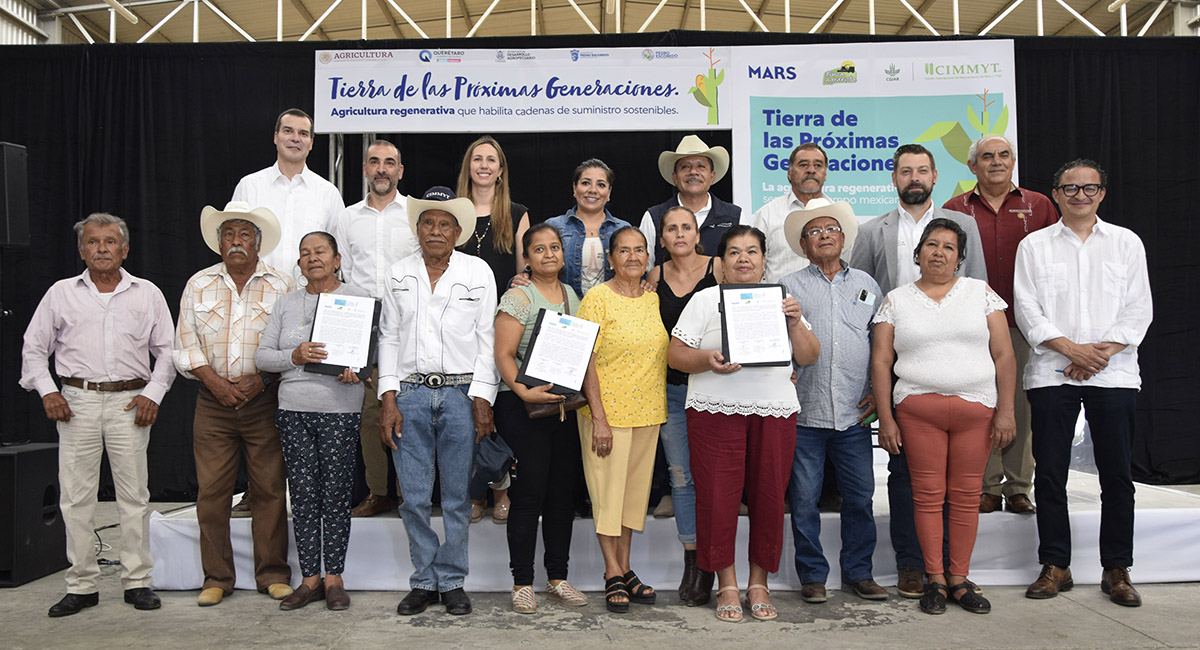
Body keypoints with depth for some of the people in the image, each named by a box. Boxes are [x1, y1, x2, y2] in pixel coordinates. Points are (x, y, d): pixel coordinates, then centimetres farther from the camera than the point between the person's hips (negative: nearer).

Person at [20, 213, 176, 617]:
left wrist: (153, 393, -2)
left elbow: (166, 350, 11)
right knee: (76, 496, 0)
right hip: (76, 401, 1)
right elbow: (34, 348, 13)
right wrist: (47, 391, 0)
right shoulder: (61, 293, 10)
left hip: (129, 401, 0)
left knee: (134, 494, 1)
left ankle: (137, 582, 9)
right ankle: (82, 585, 9)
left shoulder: (147, 294, 9)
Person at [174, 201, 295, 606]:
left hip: (264, 401, -1)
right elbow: (186, 343, 6)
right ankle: (216, 578, 13)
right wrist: (214, 381, -8)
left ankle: (273, 574, 12)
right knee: (211, 490, 2)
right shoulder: (198, 285, 11)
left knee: (270, 489, 1)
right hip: (213, 402, 2)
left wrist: (261, 379, -12)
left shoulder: (281, 285, 5)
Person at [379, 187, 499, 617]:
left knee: (457, 497, 4)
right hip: (410, 394, 2)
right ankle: (424, 582, 16)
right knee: (414, 498, 3)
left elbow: (487, 339, 2)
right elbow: (388, 337, 10)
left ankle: (452, 582, 17)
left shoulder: (478, 273, 5)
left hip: (460, 394, -1)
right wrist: (389, 399, 1)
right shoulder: (400, 275, 10)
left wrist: (481, 400, -6)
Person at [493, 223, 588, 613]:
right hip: (523, 407, -6)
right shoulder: (518, 297, -5)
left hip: (566, 406, 6)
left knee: (564, 491, 9)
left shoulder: (573, 296, 14)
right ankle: (522, 583, 9)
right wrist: (523, 391, -23)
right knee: (529, 493, -3)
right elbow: (503, 354, -11)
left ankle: (558, 577, 22)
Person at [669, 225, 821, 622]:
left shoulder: (780, 299, 16)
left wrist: (796, 325, -4)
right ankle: (727, 585, 11)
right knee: (718, 496, -3)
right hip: (716, 410, -2)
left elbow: (809, 358, 12)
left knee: (769, 496, 2)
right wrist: (708, 361, -17)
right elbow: (676, 354, 1)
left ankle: (759, 584, 18)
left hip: (774, 411, 2)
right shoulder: (705, 300, 8)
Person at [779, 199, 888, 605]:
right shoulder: (789, 287, 5)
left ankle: (859, 573, 21)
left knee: (860, 497, 6)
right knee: (804, 500, 3)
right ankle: (812, 576, 16)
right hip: (805, 414, -2)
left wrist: (878, 390, 6)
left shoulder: (866, 285, 14)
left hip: (854, 415, 2)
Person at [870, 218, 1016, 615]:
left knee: (967, 496, 4)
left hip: (976, 410, 1)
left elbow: (1004, 355, 6)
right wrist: (885, 419, -2)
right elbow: (881, 362, 4)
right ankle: (935, 580, 11)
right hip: (918, 409, -1)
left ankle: (959, 579, 15)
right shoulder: (896, 300, 8)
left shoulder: (981, 292, 9)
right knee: (927, 494, 0)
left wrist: (1005, 411, -1)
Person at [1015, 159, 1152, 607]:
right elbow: (1027, 310, 1)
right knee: (1050, 474, 2)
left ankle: (1117, 570, 14)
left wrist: (1101, 352, -9)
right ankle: (1055, 566, 12)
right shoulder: (1034, 246, 9)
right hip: (1051, 374, 0)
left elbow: (1139, 310, 4)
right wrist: (1073, 349, -10)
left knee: (1117, 475, 3)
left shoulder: (1127, 243, 11)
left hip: (1114, 374, 1)